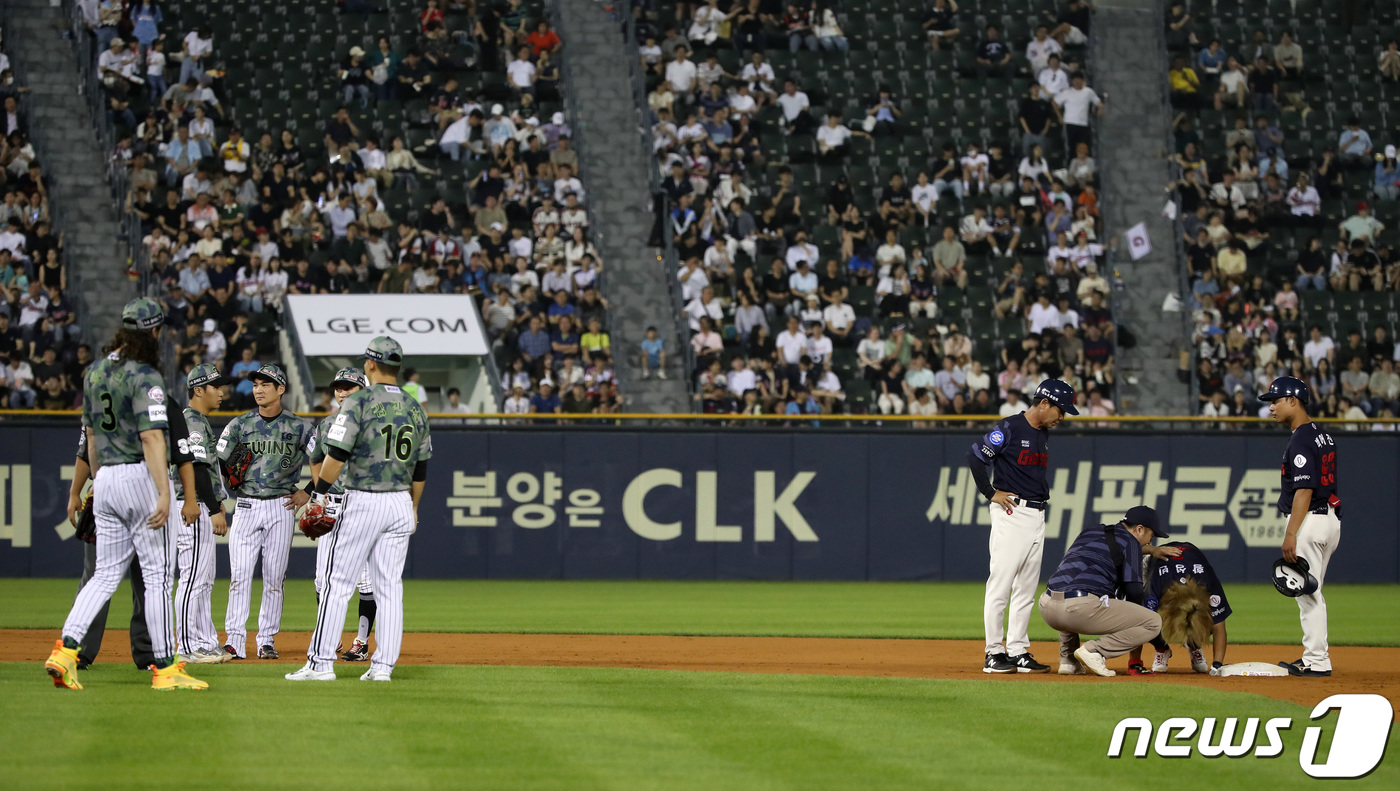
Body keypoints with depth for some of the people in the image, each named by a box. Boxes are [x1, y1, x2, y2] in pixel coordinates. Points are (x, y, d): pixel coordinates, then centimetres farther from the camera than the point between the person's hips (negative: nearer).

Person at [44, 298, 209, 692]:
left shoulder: (95, 372, 11)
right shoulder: (144, 377, -14)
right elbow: (151, 437, -22)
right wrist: (163, 493, -25)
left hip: (106, 479, 7)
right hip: (140, 478, -7)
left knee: (106, 574, 9)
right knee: (158, 574, 0)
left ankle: (66, 649, -7)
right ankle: (164, 668, 3)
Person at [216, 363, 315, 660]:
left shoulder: (299, 427, 4)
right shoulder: (239, 425, 7)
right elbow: (217, 465, 8)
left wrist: (307, 493, 2)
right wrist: (232, 473, -12)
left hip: (281, 507, 0)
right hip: (247, 507, 0)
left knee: (274, 578, 2)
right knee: (239, 576, -8)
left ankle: (267, 640, 9)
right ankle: (235, 640, -10)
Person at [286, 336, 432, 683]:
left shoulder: (359, 402, -9)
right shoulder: (415, 410, 9)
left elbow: (337, 455, -14)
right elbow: (420, 468, 15)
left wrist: (321, 494, -5)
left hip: (361, 502, -5)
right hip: (400, 505, 5)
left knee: (338, 583, -2)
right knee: (390, 587, 7)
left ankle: (321, 662, -4)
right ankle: (383, 665, 4)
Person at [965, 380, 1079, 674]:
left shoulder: (1044, 434, 15)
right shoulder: (1010, 428, -11)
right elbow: (975, 456, -13)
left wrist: (1043, 491, 13)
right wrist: (991, 493, -11)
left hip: (1037, 515, 9)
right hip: (1011, 514, -9)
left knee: (1026, 589, 9)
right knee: (1001, 584, -7)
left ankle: (1018, 652, 13)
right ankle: (994, 654, -5)